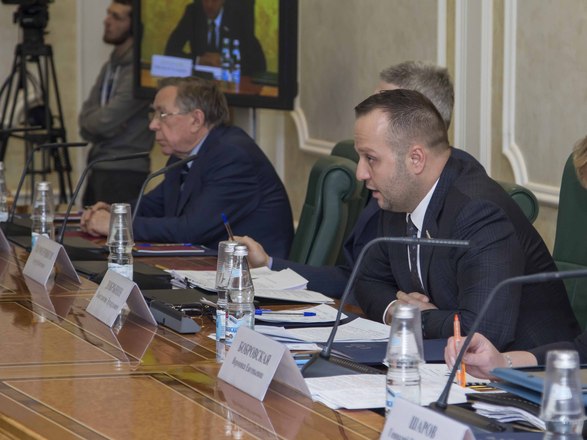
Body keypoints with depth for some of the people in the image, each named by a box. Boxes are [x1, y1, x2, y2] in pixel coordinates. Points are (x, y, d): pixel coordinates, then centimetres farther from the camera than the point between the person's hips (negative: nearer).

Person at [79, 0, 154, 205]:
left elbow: (105, 121, -18)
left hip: (124, 173, -9)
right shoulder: (110, 66, 15)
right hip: (98, 169, 9)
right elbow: (86, 124, 11)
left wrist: (89, 121, 1)